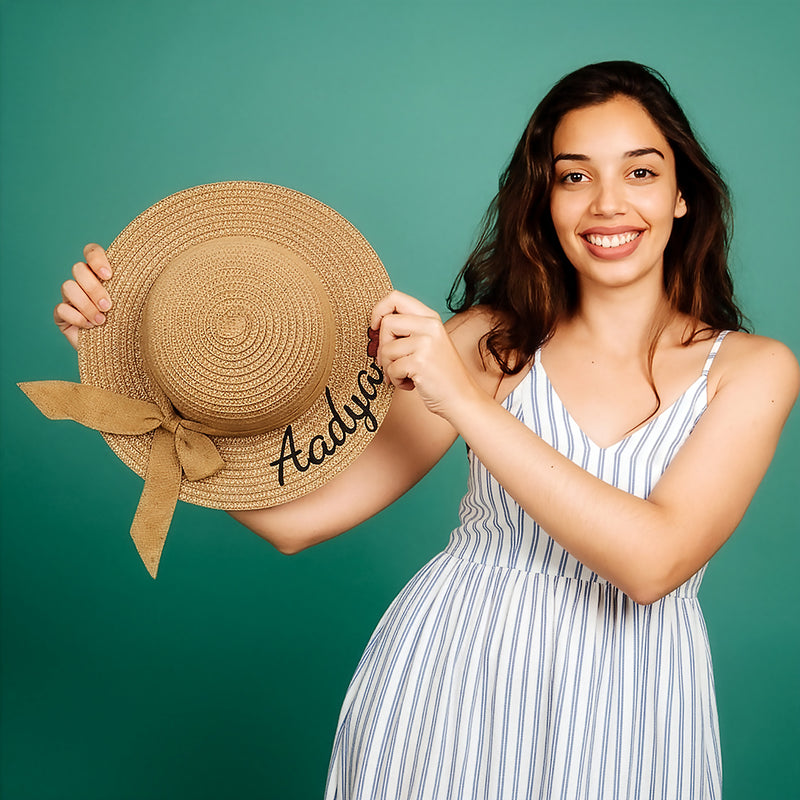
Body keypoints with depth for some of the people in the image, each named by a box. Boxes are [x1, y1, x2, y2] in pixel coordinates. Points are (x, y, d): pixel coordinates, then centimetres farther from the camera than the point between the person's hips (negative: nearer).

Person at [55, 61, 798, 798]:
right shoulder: (489, 341, -4)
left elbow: (654, 560, -19)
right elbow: (296, 514, -9)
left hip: (618, 710, 0)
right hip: (445, 671, 1)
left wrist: (466, 402, -23)